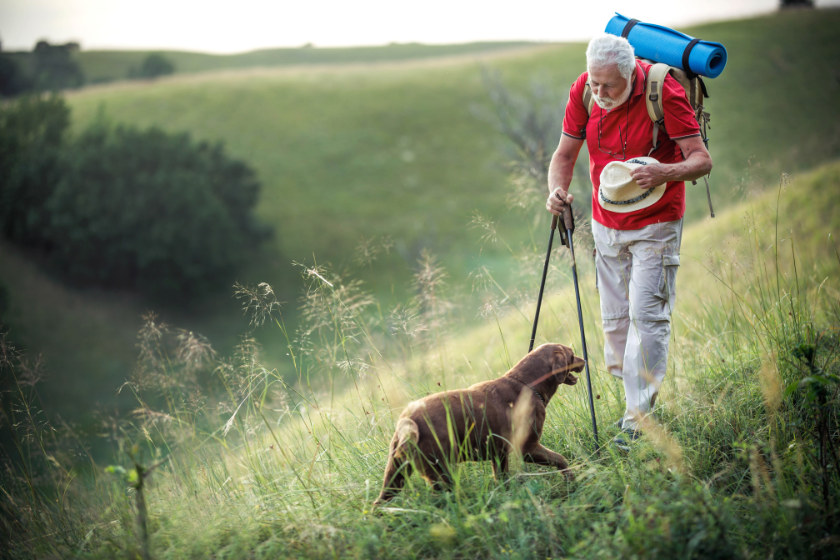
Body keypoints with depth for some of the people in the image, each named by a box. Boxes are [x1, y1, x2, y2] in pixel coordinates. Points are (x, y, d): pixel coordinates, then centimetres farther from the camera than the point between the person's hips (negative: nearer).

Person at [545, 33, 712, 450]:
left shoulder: (663, 92, -22)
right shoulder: (583, 91, -8)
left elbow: (702, 159, -20)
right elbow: (565, 154, 2)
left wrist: (664, 173, -41)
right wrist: (557, 190, -20)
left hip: (655, 224, -5)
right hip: (606, 223, 5)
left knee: (647, 314, -10)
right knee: (614, 318, 8)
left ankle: (639, 416, -6)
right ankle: (639, 397, 24)